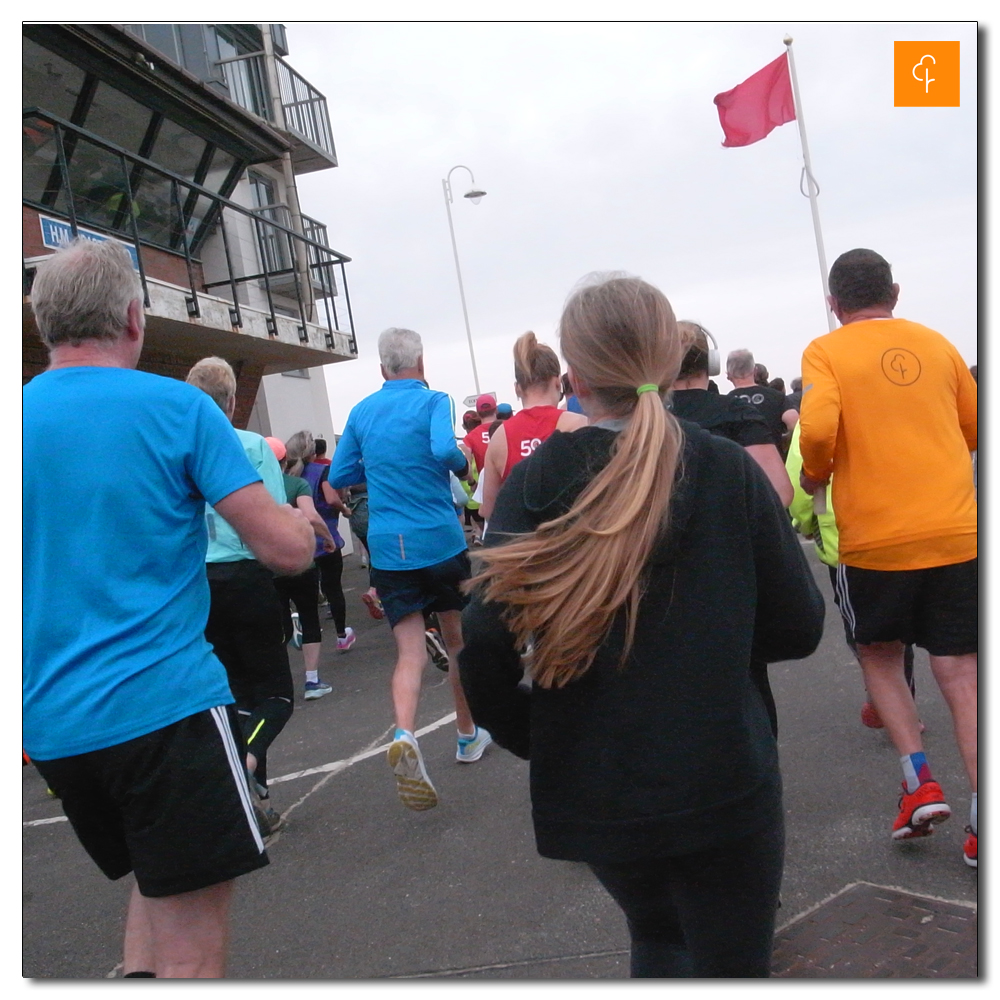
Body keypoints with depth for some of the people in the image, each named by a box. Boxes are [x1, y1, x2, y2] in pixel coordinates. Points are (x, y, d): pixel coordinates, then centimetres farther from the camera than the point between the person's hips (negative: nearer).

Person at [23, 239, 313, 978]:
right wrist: (301, 519, 10)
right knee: (192, 948, 3)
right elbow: (287, 551, -12)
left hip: (48, 722, 6)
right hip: (165, 706, -6)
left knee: (158, 877, 27)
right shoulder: (179, 408, -9)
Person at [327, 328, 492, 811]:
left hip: (387, 548, 3)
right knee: (458, 640, 15)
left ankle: (404, 735, -26)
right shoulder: (432, 401, -5)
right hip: (440, 540, -2)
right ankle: (467, 735, 29)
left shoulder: (361, 412, 8)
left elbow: (338, 476, 12)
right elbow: (444, 449, -24)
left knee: (410, 650, 0)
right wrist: (464, 466, -3)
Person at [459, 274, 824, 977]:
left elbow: (485, 645, -15)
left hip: (591, 788, 2)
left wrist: (530, 737, 3)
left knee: (658, 938, 30)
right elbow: (799, 628, -1)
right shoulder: (731, 471, -7)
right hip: (721, 781, -2)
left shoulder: (535, 484, -7)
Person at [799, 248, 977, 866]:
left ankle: (919, 780, 8)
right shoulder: (937, 344, 11)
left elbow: (818, 430, -18)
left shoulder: (826, 352, -1)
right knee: (961, 672, 7)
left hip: (874, 537, -2)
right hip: (957, 531, 3)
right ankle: (984, 822, 4)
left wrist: (816, 475, 2)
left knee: (879, 654, 20)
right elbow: (976, 431, 17)